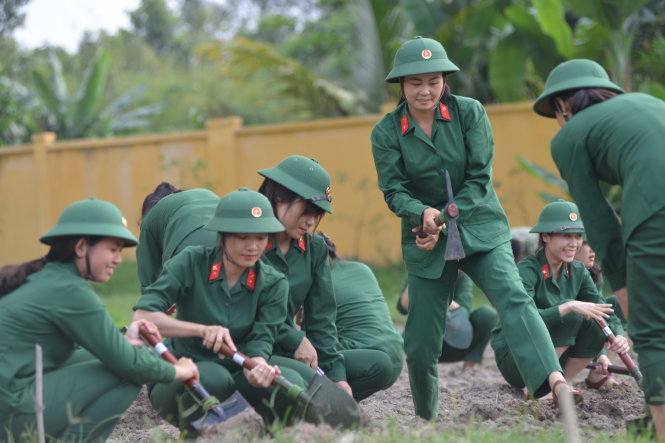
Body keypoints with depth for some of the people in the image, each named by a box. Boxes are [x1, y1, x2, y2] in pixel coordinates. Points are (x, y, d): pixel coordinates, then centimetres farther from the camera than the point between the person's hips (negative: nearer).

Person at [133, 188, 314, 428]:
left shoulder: (273, 284, -1)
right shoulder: (191, 263, -9)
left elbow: (261, 339, -8)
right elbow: (142, 316, -18)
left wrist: (257, 367, -34)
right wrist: (203, 330, -31)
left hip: (235, 373, 3)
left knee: (290, 382, -27)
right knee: (213, 378, -37)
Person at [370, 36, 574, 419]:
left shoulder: (470, 112, -7)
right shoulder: (387, 132, -5)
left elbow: (479, 177, -9)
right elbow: (395, 191, -7)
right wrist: (424, 214, -28)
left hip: (480, 228, -1)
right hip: (426, 242, 1)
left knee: (513, 297, -26)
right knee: (421, 343, 2)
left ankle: (555, 383, -42)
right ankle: (426, 418, 24)